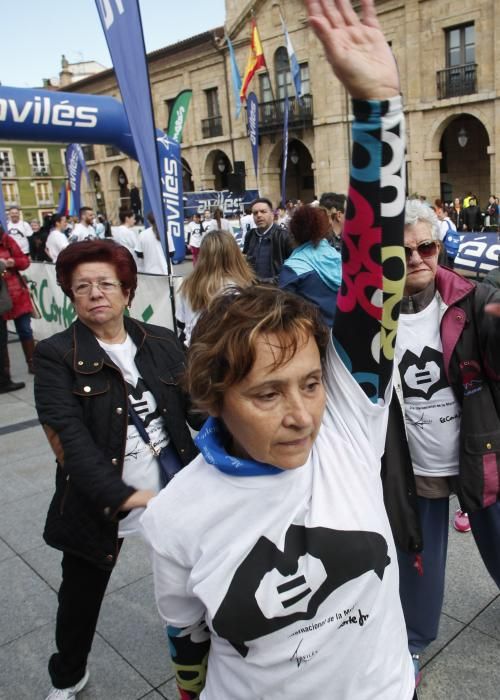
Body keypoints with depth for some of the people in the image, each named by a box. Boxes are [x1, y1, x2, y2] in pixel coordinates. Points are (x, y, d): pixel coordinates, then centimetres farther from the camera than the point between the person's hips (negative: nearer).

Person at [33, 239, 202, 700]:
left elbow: (195, 407, -1)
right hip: (99, 501, -2)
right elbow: (71, 439, -19)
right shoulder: (56, 356, -9)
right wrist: (123, 495, -28)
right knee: (81, 594, 20)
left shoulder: (162, 343, 1)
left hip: (176, 493, 2)